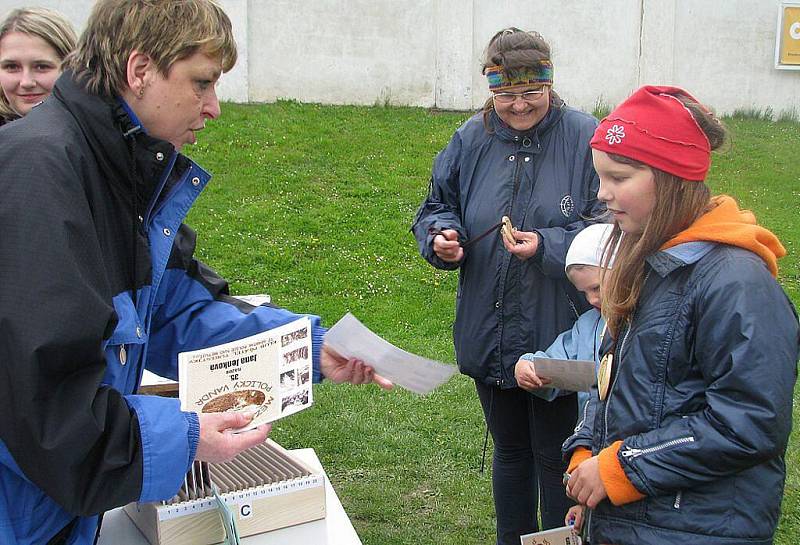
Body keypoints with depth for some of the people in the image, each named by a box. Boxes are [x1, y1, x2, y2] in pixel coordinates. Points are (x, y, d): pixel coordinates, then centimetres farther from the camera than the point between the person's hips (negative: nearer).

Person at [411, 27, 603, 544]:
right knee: (509, 451, 22)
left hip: (560, 340, -4)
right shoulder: (471, 139, 1)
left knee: (555, 458, 10)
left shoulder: (584, 137, -12)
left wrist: (548, 247, -25)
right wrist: (441, 235, -11)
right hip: (490, 339, 5)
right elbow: (436, 207, 11)